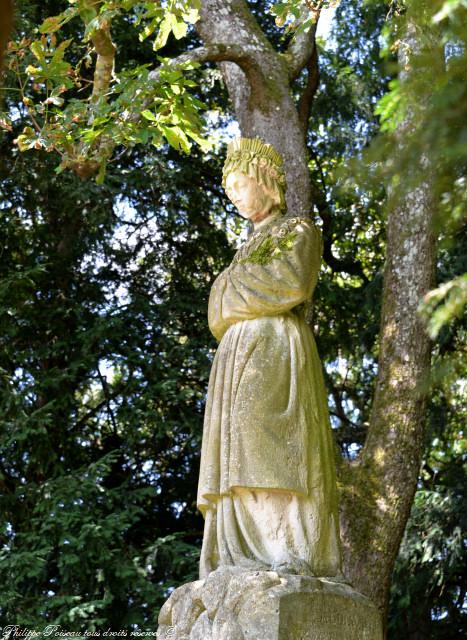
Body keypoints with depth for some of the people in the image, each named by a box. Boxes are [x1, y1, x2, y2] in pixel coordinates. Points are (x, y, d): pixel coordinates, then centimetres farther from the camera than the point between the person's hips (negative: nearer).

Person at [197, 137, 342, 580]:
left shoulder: (299, 230, 9)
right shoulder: (250, 248, 31)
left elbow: (294, 283, -11)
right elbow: (219, 312, 25)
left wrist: (237, 282, 0)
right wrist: (234, 289, 5)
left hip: (275, 351, -8)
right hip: (239, 359, 8)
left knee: (271, 450, -24)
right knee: (242, 455, -6)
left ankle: (293, 555, -30)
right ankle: (248, 557, -14)